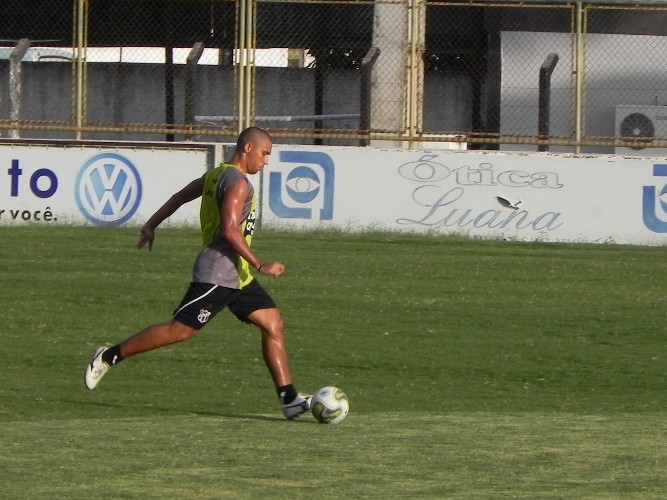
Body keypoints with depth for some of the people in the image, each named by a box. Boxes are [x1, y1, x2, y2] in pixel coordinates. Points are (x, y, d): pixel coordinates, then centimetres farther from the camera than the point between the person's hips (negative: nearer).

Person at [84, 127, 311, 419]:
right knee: (180, 330, -8)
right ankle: (109, 357, 3)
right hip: (217, 273, -11)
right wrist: (261, 265, -22)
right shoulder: (238, 183, -15)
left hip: (236, 276, 11)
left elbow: (179, 197, 24)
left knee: (273, 323, 3)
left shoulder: (218, 175, 16)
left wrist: (152, 225, 34)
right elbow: (230, 231, -24)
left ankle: (289, 399, -1)